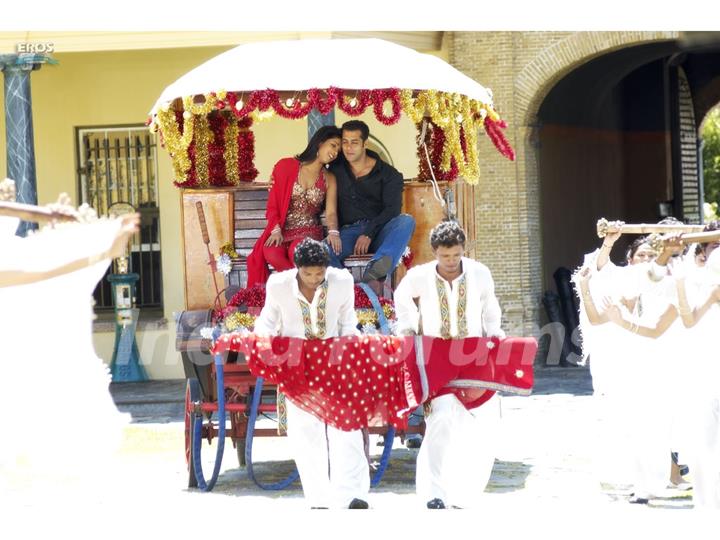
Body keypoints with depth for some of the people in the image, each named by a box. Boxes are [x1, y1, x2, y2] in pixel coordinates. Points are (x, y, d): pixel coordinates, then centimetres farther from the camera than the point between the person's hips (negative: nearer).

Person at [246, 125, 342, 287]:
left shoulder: (329, 179, 12)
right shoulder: (287, 166, 5)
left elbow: (331, 212, -1)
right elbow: (273, 204, 3)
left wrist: (333, 232, -24)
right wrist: (276, 230, -14)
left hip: (310, 232, 0)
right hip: (283, 230, 0)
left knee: (298, 251, -38)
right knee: (271, 253, -36)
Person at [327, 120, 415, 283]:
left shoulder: (388, 174, 7)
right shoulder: (336, 169, 14)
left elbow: (392, 209, -5)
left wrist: (369, 233, -20)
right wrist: (332, 231, -9)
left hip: (378, 232, -1)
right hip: (348, 231, 1)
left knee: (406, 221, -32)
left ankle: (377, 265, -56)